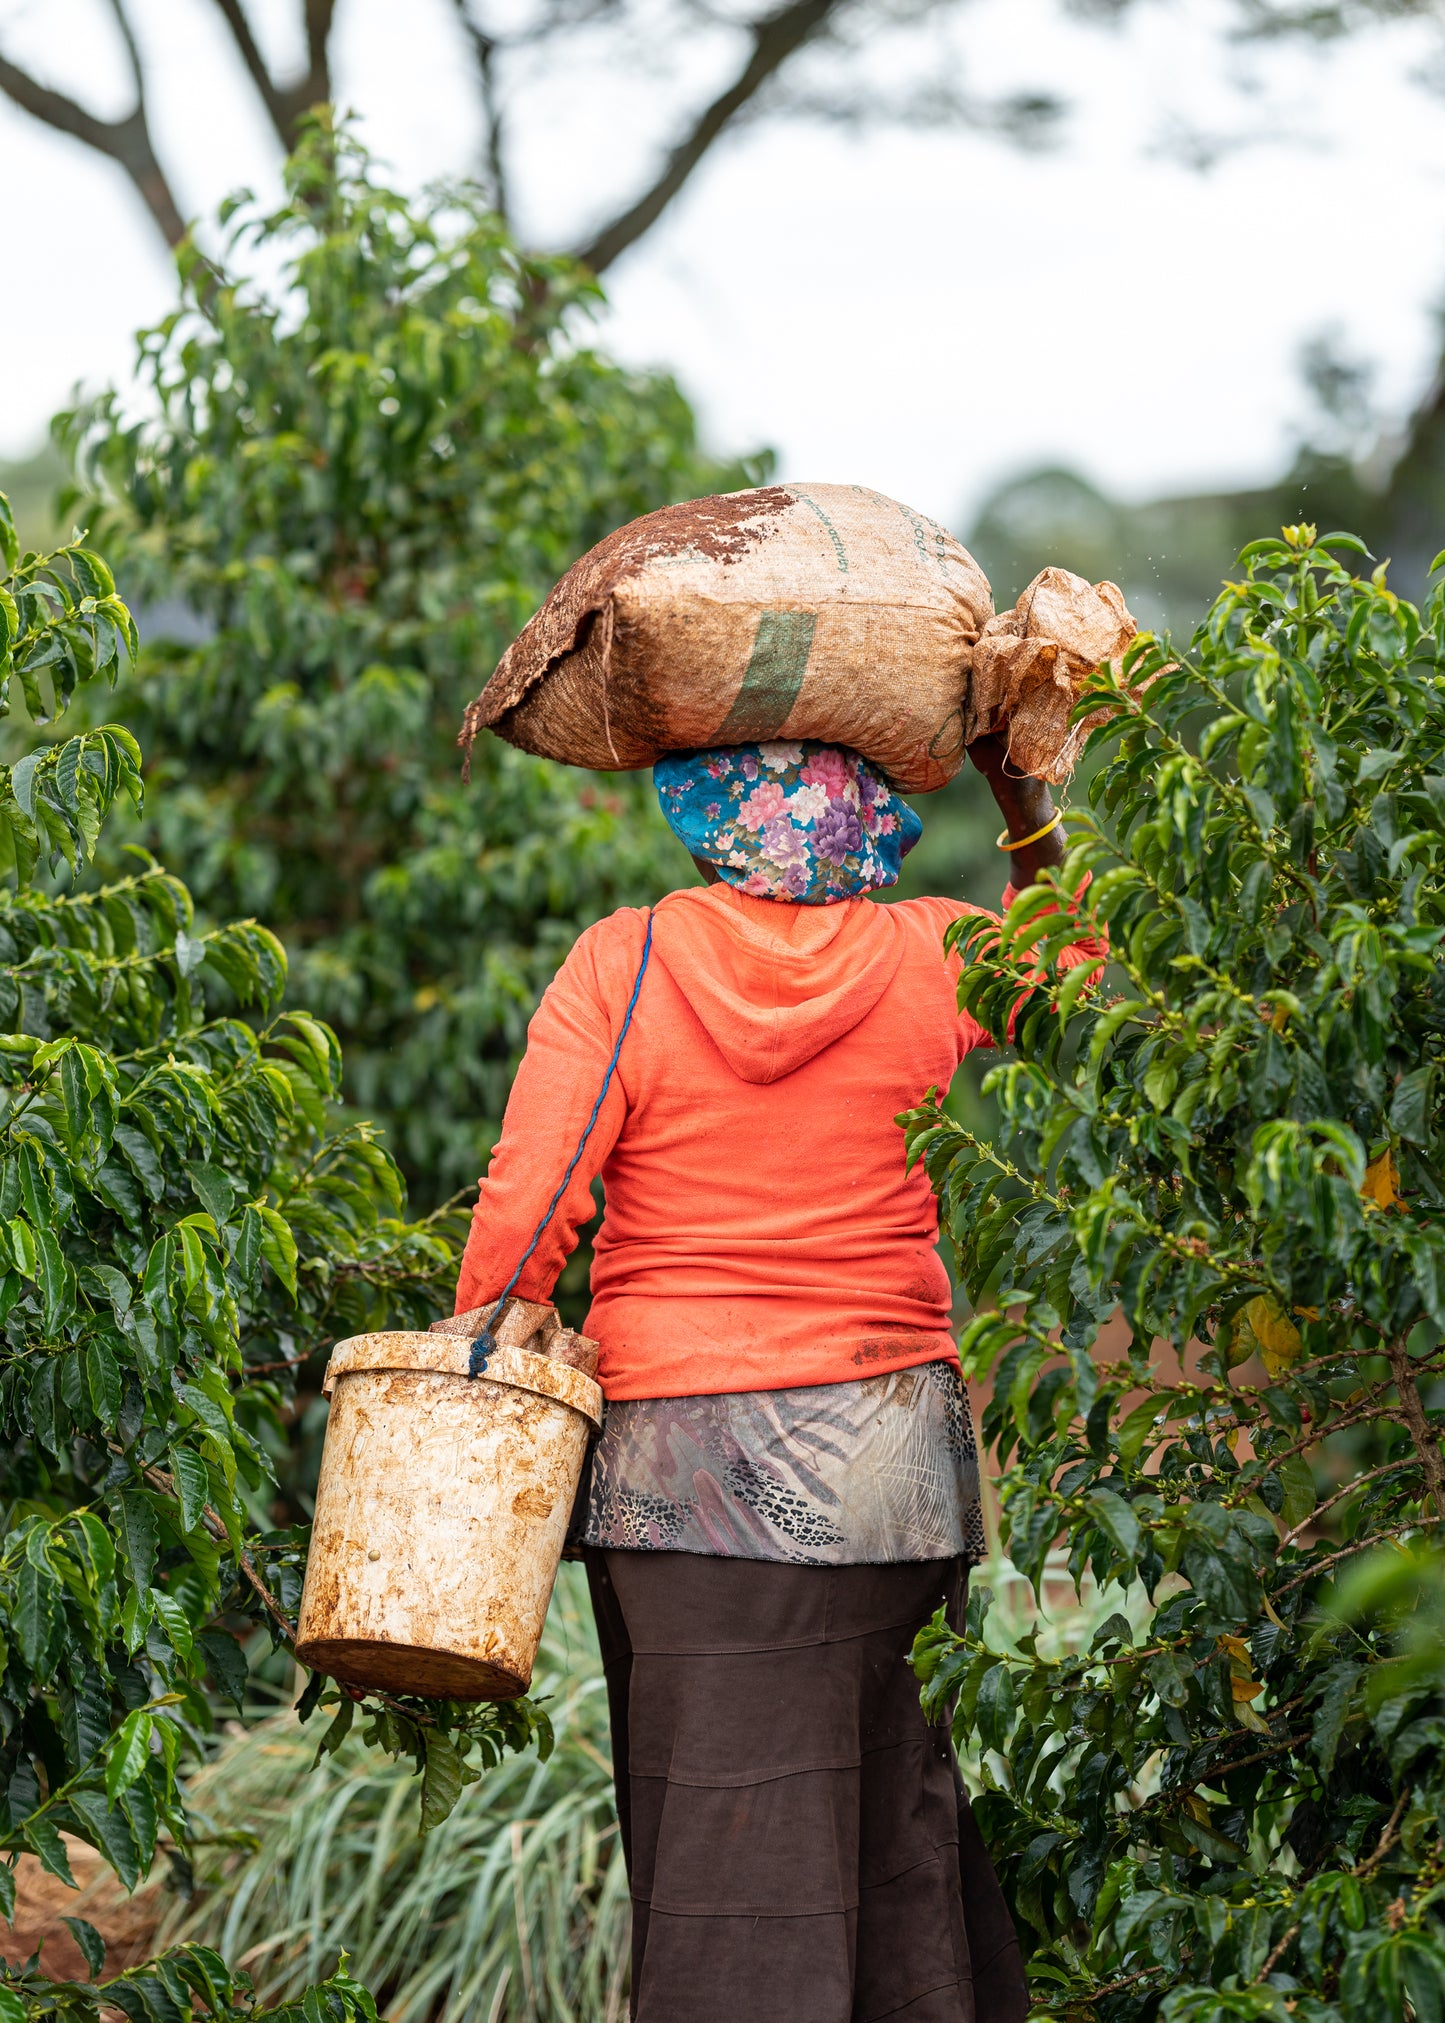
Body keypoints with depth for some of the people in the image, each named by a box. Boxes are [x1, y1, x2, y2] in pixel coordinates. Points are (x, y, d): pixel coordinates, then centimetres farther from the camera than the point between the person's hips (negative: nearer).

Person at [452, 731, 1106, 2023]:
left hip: (682, 1453, -2)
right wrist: (1025, 801, 27)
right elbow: (1078, 957, 23)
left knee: (722, 1851, 2)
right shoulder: (930, 961, 1)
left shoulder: (621, 965, -5)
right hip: (891, 1439, 2)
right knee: (905, 1840, 11)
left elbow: (526, 1211, -9)